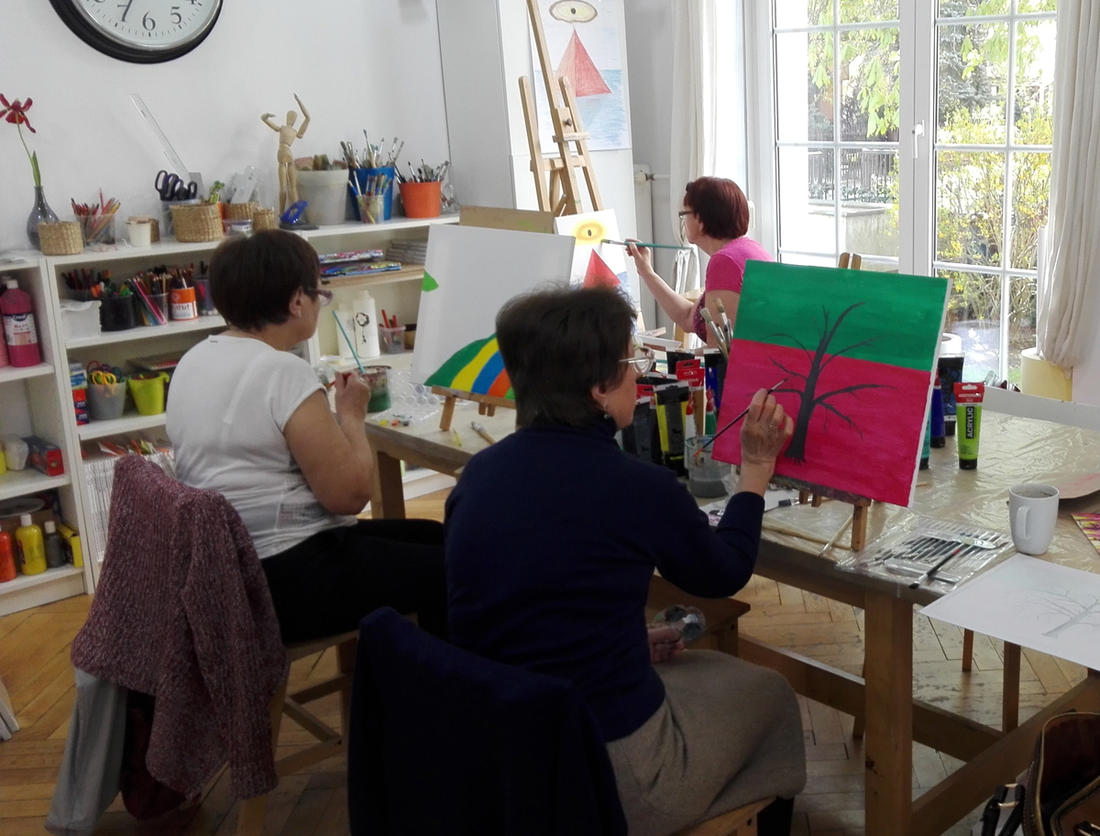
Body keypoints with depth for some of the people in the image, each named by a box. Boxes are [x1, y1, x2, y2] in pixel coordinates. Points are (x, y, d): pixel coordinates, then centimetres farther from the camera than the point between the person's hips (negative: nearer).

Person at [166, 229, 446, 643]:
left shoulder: (195, 360, 7)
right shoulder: (283, 371, -21)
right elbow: (350, 495, -19)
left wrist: (328, 413, 16)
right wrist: (352, 415, -5)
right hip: (285, 579, -10)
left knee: (432, 536, 19)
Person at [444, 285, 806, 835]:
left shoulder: (479, 473, -3)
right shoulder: (638, 487, -20)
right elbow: (724, 574, 1)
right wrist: (757, 467, 12)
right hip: (609, 775, -6)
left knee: (707, 667, 30)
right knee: (768, 693, 23)